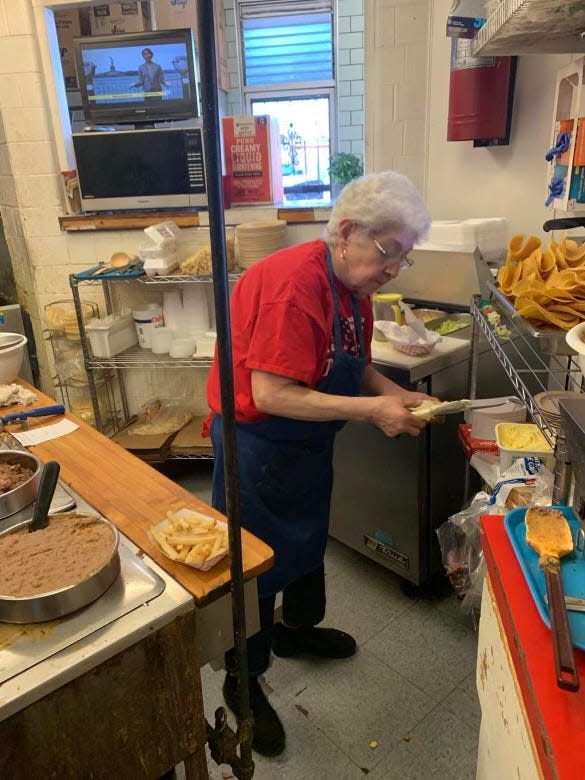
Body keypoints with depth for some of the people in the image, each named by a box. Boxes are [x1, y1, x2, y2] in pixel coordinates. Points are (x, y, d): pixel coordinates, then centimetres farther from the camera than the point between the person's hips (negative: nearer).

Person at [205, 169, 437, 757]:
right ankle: (243, 681, 33)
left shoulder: (352, 286, 1)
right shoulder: (294, 285, -29)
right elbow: (271, 395, -31)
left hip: (308, 444, 9)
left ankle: (297, 630, 54)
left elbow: (356, 367, 11)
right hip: (258, 448, -9)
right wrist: (373, 410, -28)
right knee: (258, 561, 8)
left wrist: (398, 396, -7)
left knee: (308, 541, 26)